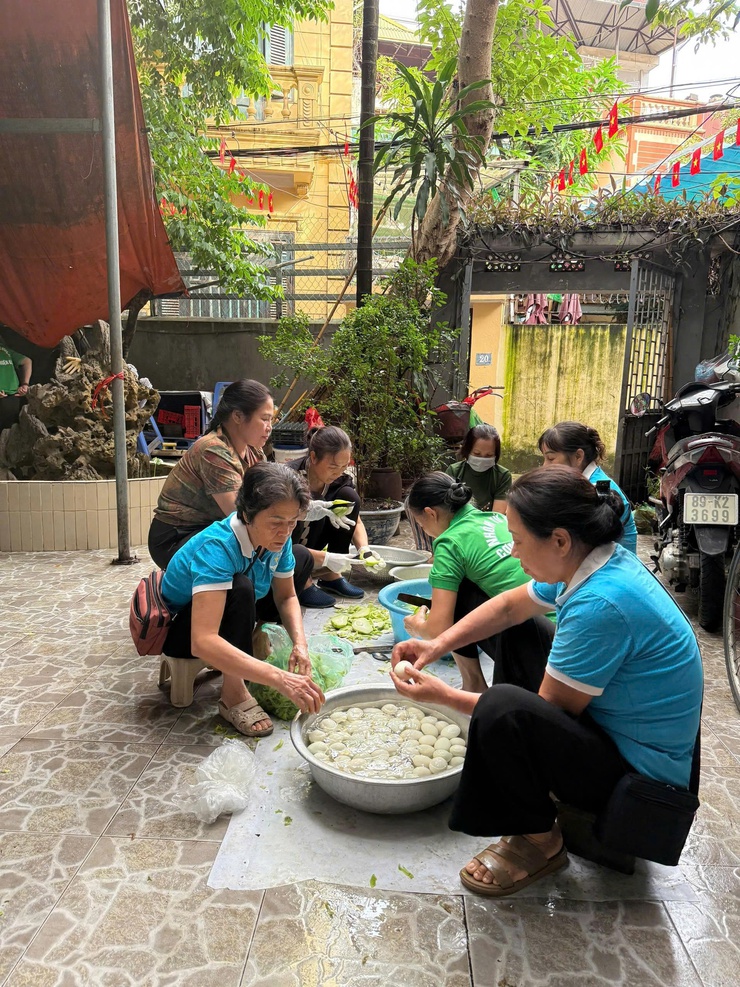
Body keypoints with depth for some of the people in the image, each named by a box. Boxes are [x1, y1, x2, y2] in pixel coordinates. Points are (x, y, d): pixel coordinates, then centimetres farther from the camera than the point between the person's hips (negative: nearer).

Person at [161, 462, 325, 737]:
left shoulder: (278, 539, -17)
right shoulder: (217, 547, -36)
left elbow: (286, 596, -3)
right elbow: (202, 642, -47)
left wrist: (300, 642, -24)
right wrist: (279, 678, -53)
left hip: (229, 623, 8)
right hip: (176, 629, -8)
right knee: (240, 587, -35)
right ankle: (232, 695, -21)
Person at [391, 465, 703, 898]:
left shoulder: (599, 604, -31)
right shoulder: (601, 561, -4)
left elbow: (553, 709, -21)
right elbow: (509, 606, 8)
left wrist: (444, 695, -15)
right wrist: (436, 646, -1)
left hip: (640, 773, -9)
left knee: (503, 709, -30)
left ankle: (540, 842, -4)